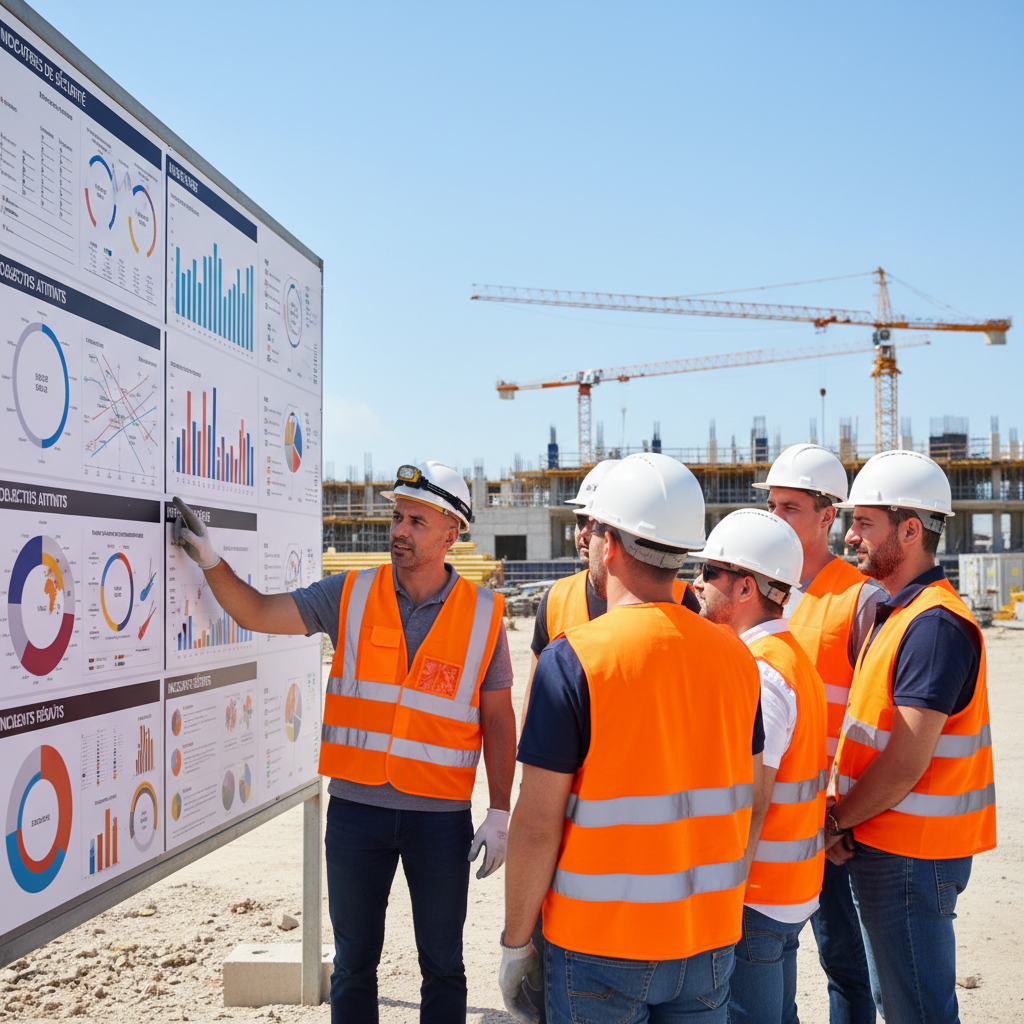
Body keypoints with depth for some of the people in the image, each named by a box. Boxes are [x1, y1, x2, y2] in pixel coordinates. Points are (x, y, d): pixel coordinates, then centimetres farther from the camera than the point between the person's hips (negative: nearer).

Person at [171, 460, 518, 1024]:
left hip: (441, 815, -1)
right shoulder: (350, 596, 0)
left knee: (442, 966, 12)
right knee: (353, 963, 14)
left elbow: (498, 718, 0)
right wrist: (209, 559, -15)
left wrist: (500, 813, -2)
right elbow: (257, 612, 0)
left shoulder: (483, 614, -3)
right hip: (356, 808, 2)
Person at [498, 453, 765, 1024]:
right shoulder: (736, 656, 0)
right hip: (711, 939, 5)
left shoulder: (573, 658, -16)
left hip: (601, 950, -4)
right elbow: (748, 805, 8)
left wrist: (516, 942, -4)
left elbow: (538, 823, -16)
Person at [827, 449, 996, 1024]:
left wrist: (835, 824, -11)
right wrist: (845, 820, 3)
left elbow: (906, 764, -23)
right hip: (887, 846, 10)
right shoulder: (899, 612, 13)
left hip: (910, 855, -10)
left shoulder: (934, 624, -21)